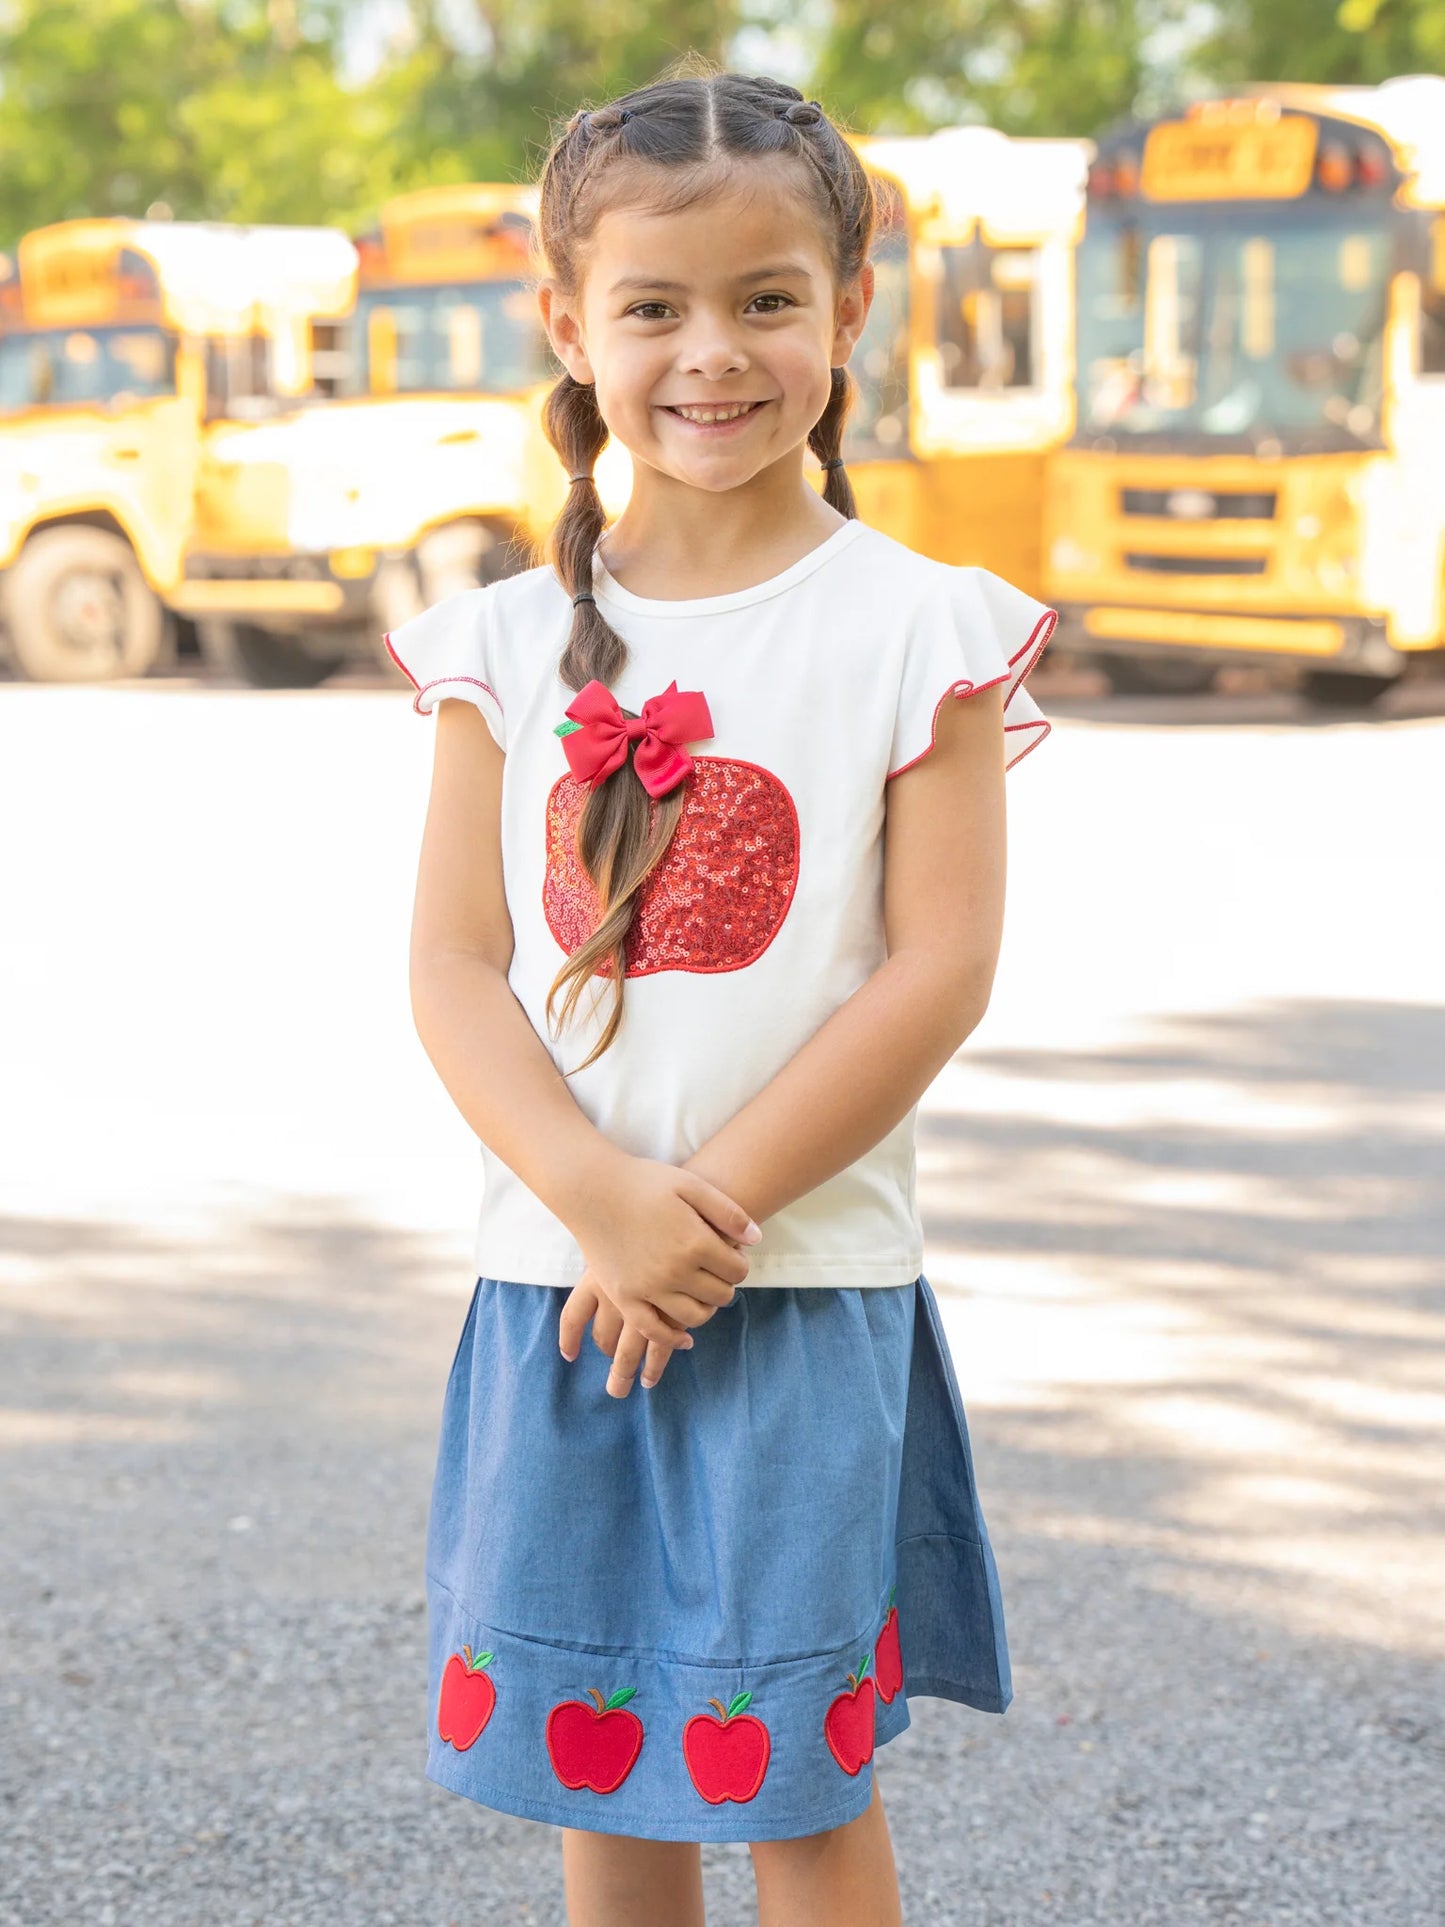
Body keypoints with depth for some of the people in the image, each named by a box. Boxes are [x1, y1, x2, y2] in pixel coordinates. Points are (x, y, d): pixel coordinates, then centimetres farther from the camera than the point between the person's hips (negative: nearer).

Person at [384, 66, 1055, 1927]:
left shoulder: (916, 628, -4)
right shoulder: (514, 639, 3)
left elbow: (939, 969, -9)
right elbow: (453, 964, -1)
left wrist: (712, 1206, -14)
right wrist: (600, 1195, -16)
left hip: (808, 1291, -3)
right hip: (553, 1284, 3)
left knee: (793, 1776, 4)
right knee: (595, 1766, 13)